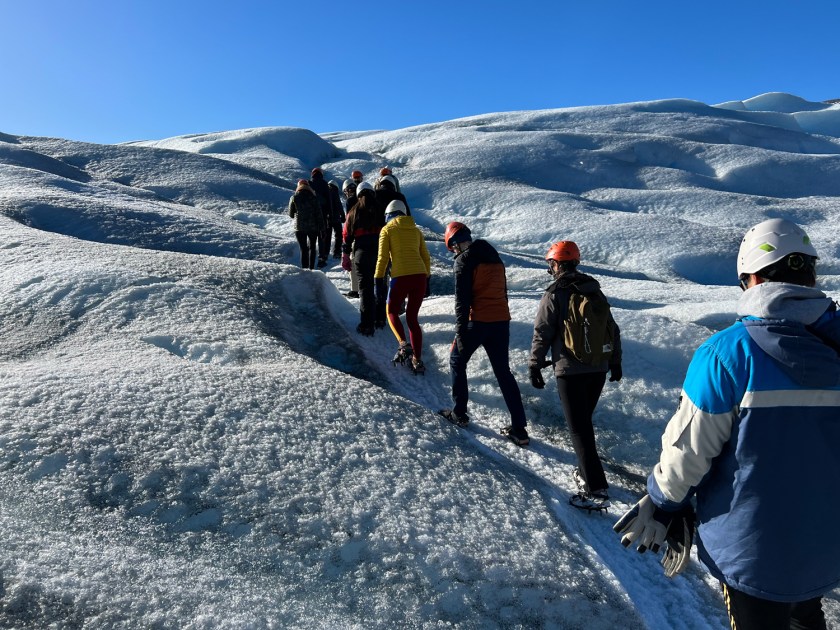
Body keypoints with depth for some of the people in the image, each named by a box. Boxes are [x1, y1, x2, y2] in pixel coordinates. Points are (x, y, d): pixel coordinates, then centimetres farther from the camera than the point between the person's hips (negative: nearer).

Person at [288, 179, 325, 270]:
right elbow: (319, 214, -3)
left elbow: (291, 214, 7)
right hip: (313, 227, 1)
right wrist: (321, 227, 2)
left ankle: (304, 268, -1)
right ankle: (311, 267, 14)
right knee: (312, 247, 16)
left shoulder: (294, 198, -1)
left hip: (299, 227, 0)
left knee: (303, 249, 4)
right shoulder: (313, 198, -2)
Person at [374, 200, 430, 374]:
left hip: (400, 277, -4)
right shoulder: (416, 230, 19)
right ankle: (417, 360, 11)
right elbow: (426, 257, 17)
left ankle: (404, 344, -8)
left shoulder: (387, 230, 7)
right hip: (420, 276, 4)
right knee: (412, 317, 14)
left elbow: (382, 257, -1)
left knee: (392, 312, 16)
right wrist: (426, 280, 24)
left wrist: (379, 281, 1)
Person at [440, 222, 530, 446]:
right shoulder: (494, 256, 16)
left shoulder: (464, 260, -7)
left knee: (457, 362, 17)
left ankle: (459, 413, 22)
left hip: (478, 322, -6)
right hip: (502, 321, 7)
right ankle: (519, 430, 8)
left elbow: (462, 299, -14)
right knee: (503, 372, 11)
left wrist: (460, 331, -13)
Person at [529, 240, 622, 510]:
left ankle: (596, 490, -6)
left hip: (570, 370, -6)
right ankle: (587, 472, 30)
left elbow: (542, 333, -9)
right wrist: (615, 362, 26)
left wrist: (535, 365, 0)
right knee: (584, 421, 21)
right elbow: (613, 329, 16)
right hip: (598, 369, 7)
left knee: (579, 428, -4)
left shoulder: (554, 294, -8)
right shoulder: (595, 292, 11)